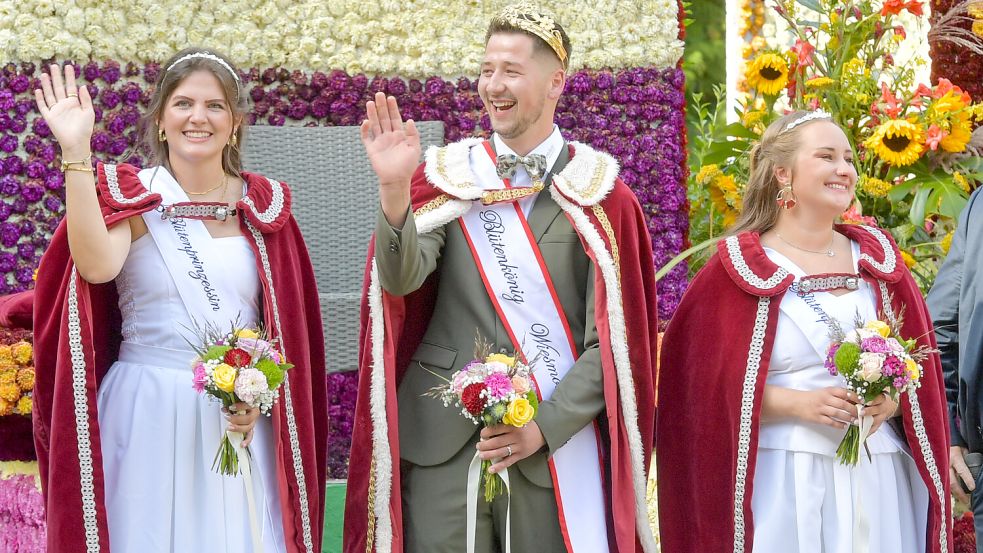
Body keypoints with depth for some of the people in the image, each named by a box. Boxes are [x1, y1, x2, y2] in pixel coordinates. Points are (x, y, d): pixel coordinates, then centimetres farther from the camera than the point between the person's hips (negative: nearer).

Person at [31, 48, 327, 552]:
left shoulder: (262, 205, 7)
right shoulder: (133, 197, -2)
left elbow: (284, 319, 11)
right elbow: (96, 265, -23)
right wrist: (75, 152, -24)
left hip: (240, 417, 3)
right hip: (149, 415, -2)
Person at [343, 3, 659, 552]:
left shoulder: (597, 195, 0)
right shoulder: (448, 177, 6)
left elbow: (613, 336, -2)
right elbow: (401, 279, -9)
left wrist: (545, 425, -10)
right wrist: (394, 188, -24)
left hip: (557, 441, -1)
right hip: (443, 439, 1)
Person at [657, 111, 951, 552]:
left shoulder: (877, 260, 11)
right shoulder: (739, 270, -2)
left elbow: (920, 366, 12)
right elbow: (709, 383, -6)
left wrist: (890, 401, -9)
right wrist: (798, 403, -17)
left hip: (877, 482, 4)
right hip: (784, 485, -4)